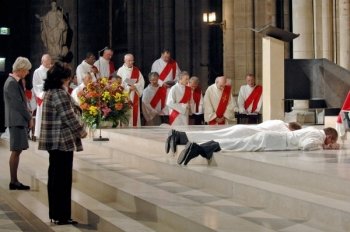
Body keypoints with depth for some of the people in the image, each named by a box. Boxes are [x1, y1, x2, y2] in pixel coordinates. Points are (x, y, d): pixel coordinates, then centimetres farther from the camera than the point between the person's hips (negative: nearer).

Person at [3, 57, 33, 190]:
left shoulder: (15, 82, 14)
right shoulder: (12, 83, -15)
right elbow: (18, 104, -17)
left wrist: (27, 117, 7)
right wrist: (29, 118, -9)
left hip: (19, 120, 9)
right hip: (16, 120, -9)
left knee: (17, 151, 9)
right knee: (16, 151, -6)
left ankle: (15, 181, 12)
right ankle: (13, 182, -3)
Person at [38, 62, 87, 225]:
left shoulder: (50, 92, 13)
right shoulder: (60, 93, -18)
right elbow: (69, 117, -18)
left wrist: (77, 129, 17)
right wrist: (81, 131, -3)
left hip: (52, 140, 10)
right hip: (62, 141, -10)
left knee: (55, 176, 14)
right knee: (63, 178, -3)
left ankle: (55, 213, 21)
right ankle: (62, 216, 2)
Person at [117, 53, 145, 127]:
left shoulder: (137, 70, 11)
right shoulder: (121, 70, -2)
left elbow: (141, 82, 4)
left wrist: (135, 86, -13)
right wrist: (128, 88, -16)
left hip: (134, 96, 4)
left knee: (134, 112, 3)